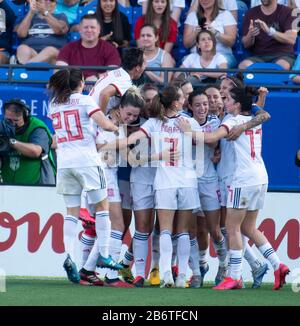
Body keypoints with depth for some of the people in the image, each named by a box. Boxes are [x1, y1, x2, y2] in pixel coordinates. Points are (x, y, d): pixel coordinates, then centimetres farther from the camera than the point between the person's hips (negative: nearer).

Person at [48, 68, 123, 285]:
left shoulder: (54, 104, 13)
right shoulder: (85, 100, -3)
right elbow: (104, 124, -12)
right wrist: (115, 127, 9)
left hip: (64, 161, 5)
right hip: (86, 160, -5)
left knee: (72, 211, 6)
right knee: (102, 205, 6)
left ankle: (69, 256, -11)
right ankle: (103, 255, 0)